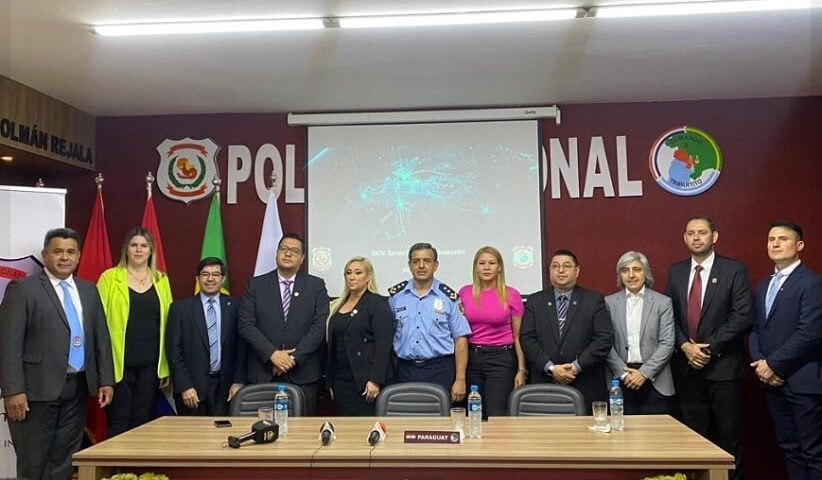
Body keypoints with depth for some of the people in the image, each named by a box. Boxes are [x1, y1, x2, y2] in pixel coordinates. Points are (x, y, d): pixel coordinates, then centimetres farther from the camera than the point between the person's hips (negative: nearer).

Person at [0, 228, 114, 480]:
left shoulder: (88, 290, 12)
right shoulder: (22, 288, -4)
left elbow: (101, 338, 13)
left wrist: (106, 380, 7)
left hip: (78, 387, 5)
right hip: (38, 388, -5)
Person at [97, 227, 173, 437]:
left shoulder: (161, 280, 9)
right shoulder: (110, 277, 0)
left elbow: (166, 324, 8)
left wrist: (167, 366, 5)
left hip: (150, 364, 3)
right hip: (119, 363, -3)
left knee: (142, 421, 10)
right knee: (118, 422, 3)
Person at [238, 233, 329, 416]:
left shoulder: (316, 286, 5)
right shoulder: (256, 285, 6)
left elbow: (319, 326, -3)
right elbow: (246, 325, -1)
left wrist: (294, 358, -11)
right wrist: (272, 354, -12)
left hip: (303, 375, 0)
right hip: (263, 374, 0)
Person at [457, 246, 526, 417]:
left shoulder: (511, 295, -3)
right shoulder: (464, 293, 4)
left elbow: (518, 336, 1)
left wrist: (522, 370, -1)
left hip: (501, 359, -3)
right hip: (471, 358, 3)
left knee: (496, 415, -7)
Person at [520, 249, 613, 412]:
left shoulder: (594, 300, 5)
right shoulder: (535, 301, 8)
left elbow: (605, 338, -3)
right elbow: (526, 338, 2)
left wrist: (577, 366, -11)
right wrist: (550, 368, -10)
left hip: (586, 387, -1)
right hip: (544, 385, 1)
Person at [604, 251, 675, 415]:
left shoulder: (663, 302, 4)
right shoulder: (609, 302, 5)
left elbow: (667, 343, -2)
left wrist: (644, 372, -9)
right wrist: (623, 373, -8)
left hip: (655, 381, 0)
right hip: (621, 381, 0)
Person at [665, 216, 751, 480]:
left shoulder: (734, 270, -3)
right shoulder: (675, 271, 9)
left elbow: (742, 316, -11)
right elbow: (669, 315, 7)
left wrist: (709, 348, -14)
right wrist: (685, 346, -8)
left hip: (723, 364, -3)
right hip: (686, 365, 4)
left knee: (729, 433, 5)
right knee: (693, 433, 11)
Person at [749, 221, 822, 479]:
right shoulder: (763, 284, 15)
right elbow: (755, 329, 13)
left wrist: (773, 364, -14)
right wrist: (759, 363, -4)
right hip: (772, 380, 7)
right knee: (789, 447, 14)